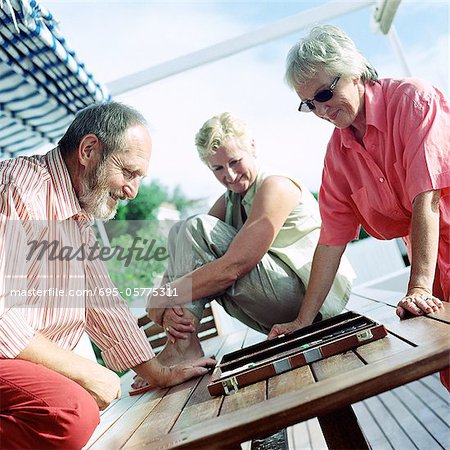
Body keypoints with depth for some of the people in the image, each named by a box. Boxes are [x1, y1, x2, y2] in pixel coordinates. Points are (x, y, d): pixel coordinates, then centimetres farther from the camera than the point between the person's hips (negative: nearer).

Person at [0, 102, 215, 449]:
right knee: (72, 413, -30)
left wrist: (160, 373, 17)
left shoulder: (80, 218, 14)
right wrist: (82, 370, -17)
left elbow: (102, 302, 18)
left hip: (41, 366, 10)